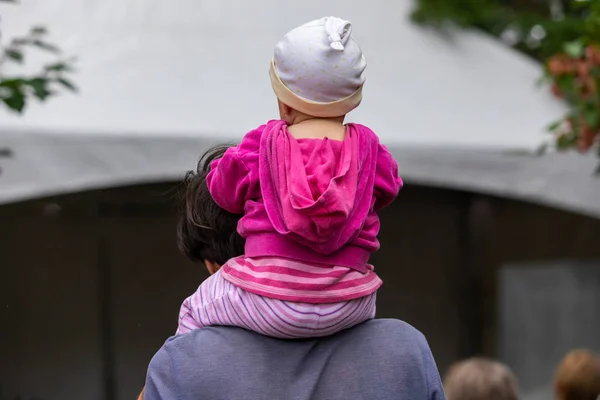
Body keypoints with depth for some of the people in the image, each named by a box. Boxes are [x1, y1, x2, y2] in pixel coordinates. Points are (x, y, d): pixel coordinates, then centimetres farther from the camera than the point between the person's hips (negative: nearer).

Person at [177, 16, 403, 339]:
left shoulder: (262, 144, -8)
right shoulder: (367, 147, -3)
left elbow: (225, 190, 7)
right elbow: (386, 189, 16)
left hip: (271, 303, -3)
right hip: (348, 309, 3)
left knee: (193, 312, 24)